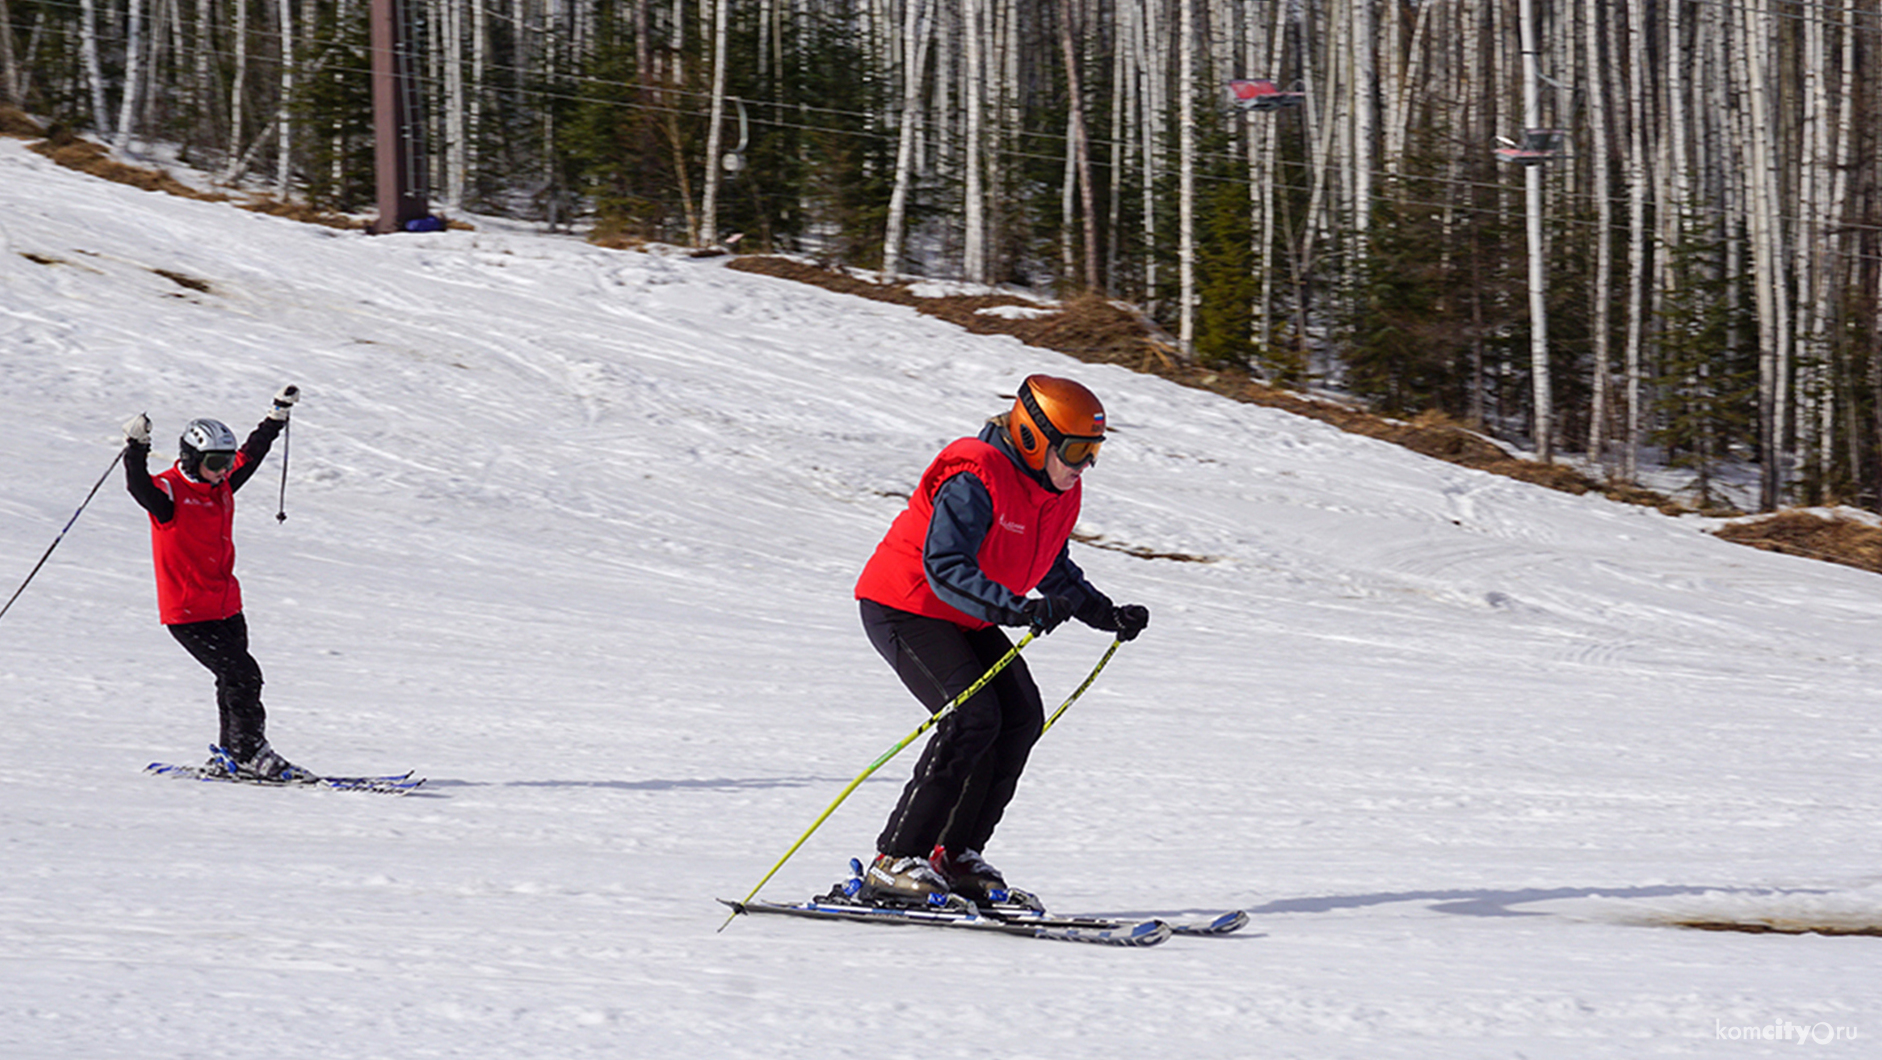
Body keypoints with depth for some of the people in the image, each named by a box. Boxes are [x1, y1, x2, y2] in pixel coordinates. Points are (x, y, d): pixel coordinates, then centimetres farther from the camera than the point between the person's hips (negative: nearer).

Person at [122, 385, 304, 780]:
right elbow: (140, 488, -34)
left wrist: (278, 415, 24)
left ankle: (230, 756, 17)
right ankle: (251, 754, -6)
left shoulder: (222, 486, 8)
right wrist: (137, 447, -49)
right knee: (241, 676, -12)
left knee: (238, 680, 8)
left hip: (226, 607, 8)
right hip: (187, 613, -8)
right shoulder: (170, 492, -14)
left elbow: (251, 455, 21)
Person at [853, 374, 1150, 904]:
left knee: (1021, 716, -6)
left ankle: (956, 853, 3)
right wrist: (1015, 610, -45)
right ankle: (895, 860, -18)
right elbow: (944, 566, -35)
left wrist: (1109, 615, 2)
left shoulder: (1060, 492, 2)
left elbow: (1056, 574, 17)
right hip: (902, 607, -9)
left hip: (967, 620, 9)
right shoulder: (974, 481, -26)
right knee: (973, 718, -23)